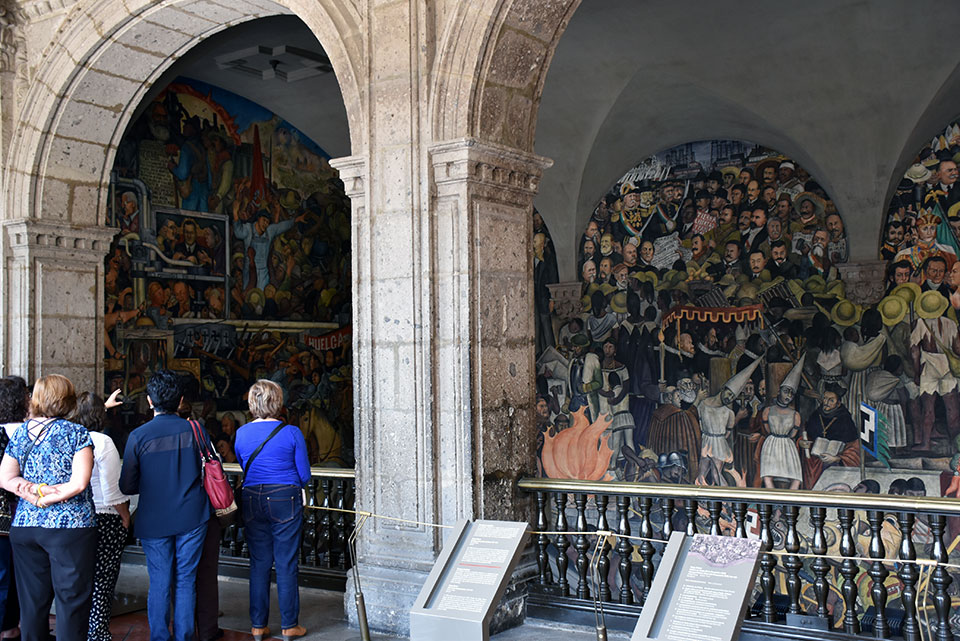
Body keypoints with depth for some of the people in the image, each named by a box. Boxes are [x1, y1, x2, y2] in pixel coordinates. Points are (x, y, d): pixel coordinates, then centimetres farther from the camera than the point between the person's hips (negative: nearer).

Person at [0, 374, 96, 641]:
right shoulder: (76, 433, -6)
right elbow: (79, 483, -14)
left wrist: (33, 491, -5)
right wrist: (50, 496, -5)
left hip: (23, 527, 5)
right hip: (69, 528, -5)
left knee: (32, 601, 12)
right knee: (71, 599, 2)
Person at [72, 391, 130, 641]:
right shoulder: (102, 442, -14)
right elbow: (112, 489, -16)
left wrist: (104, 405, 41)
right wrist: (126, 518, -3)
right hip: (104, 520, -6)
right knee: (101, 582, 1)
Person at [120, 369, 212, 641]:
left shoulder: (138, 436, -9)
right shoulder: (194, 430, -5)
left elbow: (127, 486, -5)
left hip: (154, 521, -1)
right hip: (192, 518, 1)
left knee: (159, 584, 9)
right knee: (186, 581, 10)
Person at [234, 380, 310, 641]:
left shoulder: (241, 434, 2)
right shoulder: (292, 433, -8)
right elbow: (304, 475, -2)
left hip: (253, 502, 3)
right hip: (285, 500, -3)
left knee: (259, 564, 11)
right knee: (286, 565, 4)